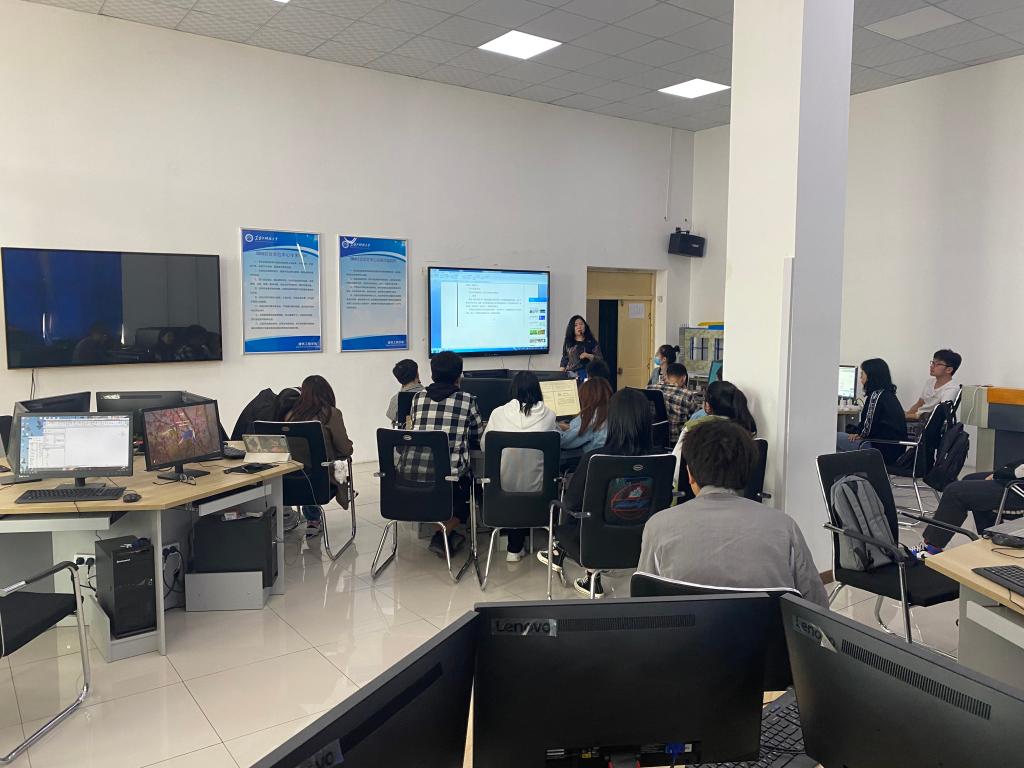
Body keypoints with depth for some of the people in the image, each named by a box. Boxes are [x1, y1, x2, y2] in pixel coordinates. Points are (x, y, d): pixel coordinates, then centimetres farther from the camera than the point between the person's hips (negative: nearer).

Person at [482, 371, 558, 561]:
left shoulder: (498, 413, -7)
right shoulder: (548, 415, -5)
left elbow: (483, 446, 7)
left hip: (503, 488, 0)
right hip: (535, 489, 0)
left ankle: (514, 546, 38)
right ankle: (516, 546, 36)